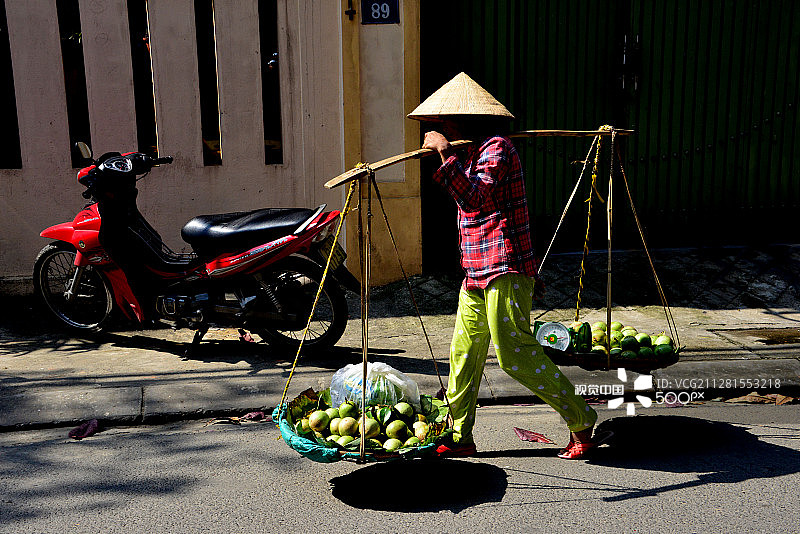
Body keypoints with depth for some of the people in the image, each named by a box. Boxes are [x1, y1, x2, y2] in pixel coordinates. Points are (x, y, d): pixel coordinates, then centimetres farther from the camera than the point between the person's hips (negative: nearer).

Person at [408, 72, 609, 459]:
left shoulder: (497, 147, -9)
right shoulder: (474, 151, 22)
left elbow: (475, 197, -26)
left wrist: (446, 153, -22)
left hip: (505, 271, -10)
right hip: (477, 274, 10)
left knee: (514, 353, -10)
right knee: (464, 353, 9)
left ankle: (581, 423, 4)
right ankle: (459, 438, 18)